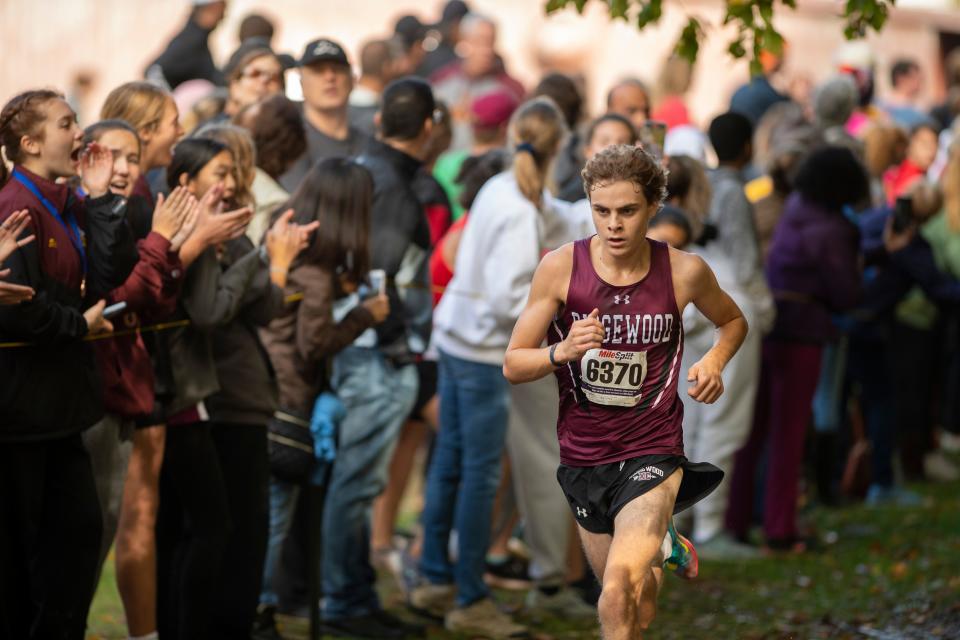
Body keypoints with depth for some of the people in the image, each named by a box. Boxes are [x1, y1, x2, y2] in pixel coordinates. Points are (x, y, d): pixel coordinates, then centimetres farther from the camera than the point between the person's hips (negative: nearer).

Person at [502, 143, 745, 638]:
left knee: (618, 599, -27)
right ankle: (661, 547, 52)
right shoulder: (560, 267, -10)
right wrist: (563, 351, -25)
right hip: (583, 456, 2)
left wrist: (715, 361, -7)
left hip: (652, 453, -2)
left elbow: (733, 322, 15)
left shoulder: (684, 272, -8)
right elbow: (513, 365, -5)